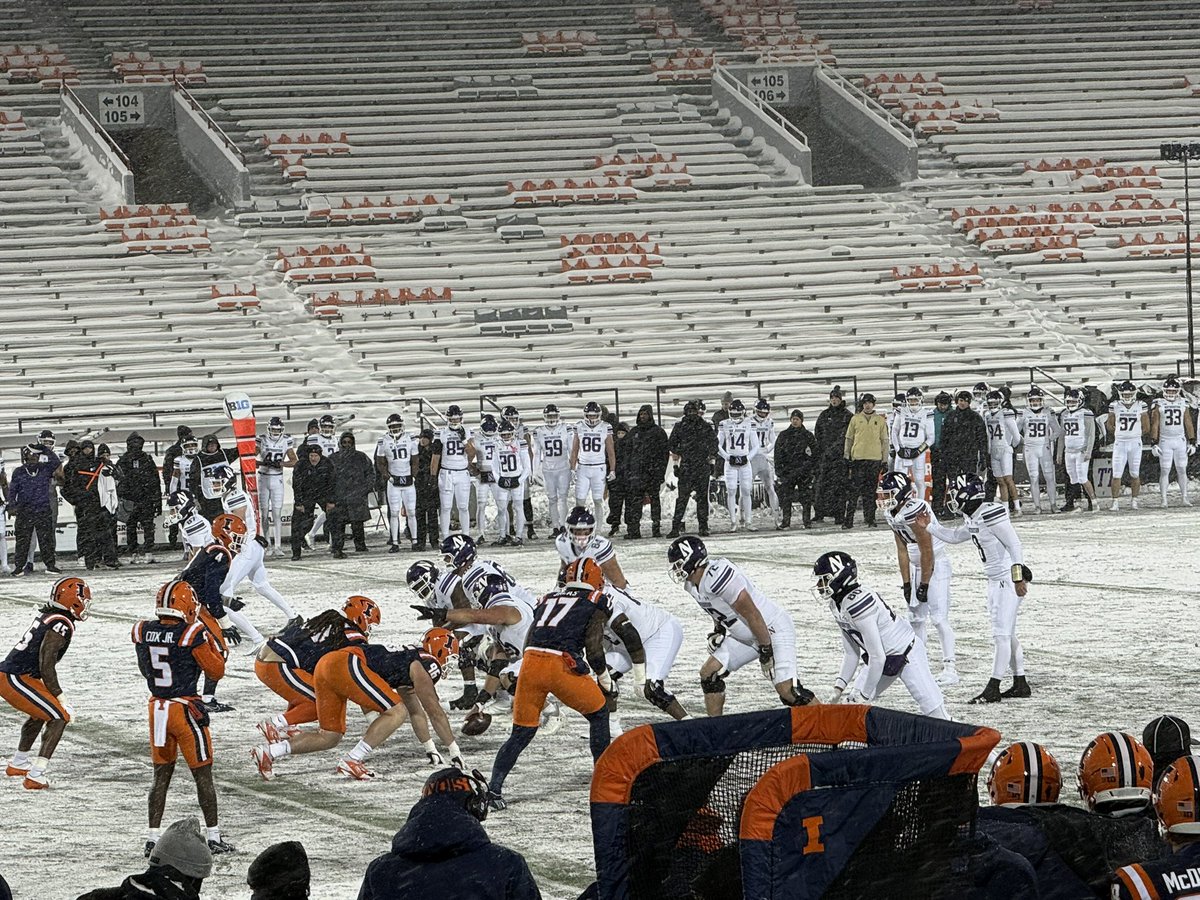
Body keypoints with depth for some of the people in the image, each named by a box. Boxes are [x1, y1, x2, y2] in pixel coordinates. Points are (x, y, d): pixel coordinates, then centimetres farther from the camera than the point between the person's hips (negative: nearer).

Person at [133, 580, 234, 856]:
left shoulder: (143, 632, -1)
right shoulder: (192, 634, -16)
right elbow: (216, 671, -7)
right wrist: (212, 643, 6)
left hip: (156, 708, 5)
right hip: (185, 708, -5)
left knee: (161, 775, 13)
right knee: (203, 775, 7)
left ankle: (153, 838, 12)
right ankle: (213, 837, 11)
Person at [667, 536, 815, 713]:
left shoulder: (717, 577, -30)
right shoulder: (692, 585, 1)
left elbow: (753, 615, -27)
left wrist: (767, 653, -22)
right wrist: (718, 630, 6)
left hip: (772, 630, -10)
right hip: (745, 637, 10)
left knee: (787, 690, -19)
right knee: (709, 673, 2)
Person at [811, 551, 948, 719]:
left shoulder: (857, 604, -31)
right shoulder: (838, 605, -1)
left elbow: (877, 657, -29)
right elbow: (851, 653, 8)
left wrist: (865, 695, -21)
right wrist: (839, 687, -1)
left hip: (907, 654, -10)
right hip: (885, 660, 10)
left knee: (934, 712, -12)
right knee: (852, 701, 6)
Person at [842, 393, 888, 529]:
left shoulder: (880, 420, 10)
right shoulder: (855, 419, 8)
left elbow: (884, 440, 11)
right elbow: (849, 438, 11)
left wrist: (885, 459, 5)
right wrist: (847, 456, 5)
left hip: (875, 459, 1)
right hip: (858, 458, -1)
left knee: (871, 491, 3)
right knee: (854, 490, -5)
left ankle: (870, 517, 8)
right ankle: (849, 519, -6)